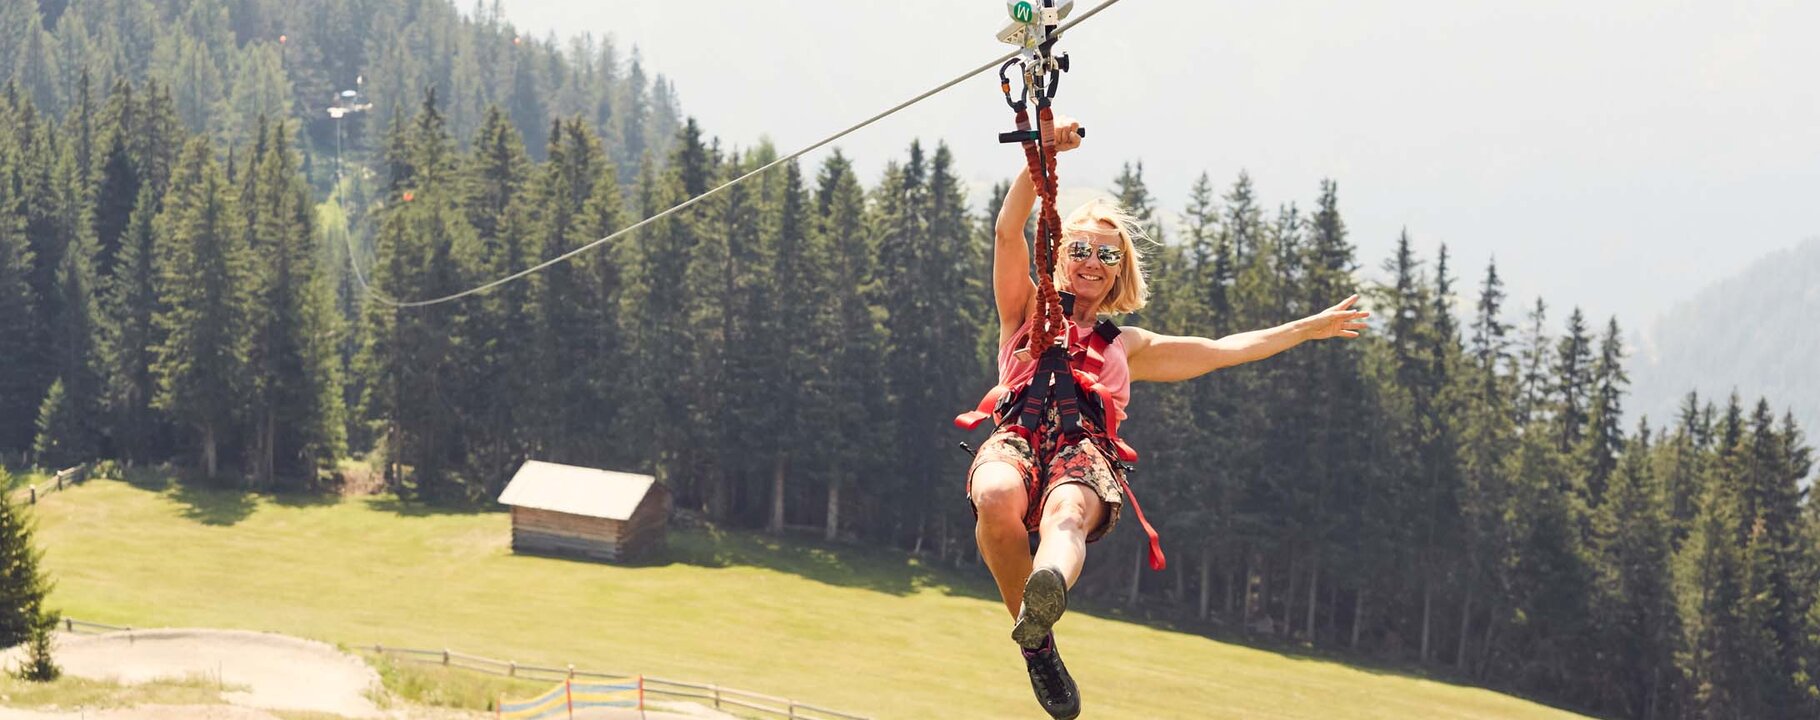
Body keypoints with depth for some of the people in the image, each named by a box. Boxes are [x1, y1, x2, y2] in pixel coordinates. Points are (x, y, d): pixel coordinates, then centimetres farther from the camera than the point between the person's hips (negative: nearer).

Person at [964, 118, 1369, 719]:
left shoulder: (1128, 345, 37)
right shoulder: (1027, 314, 28)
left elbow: (1224, 350, 41)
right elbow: (1008, 231, 13)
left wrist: (1312, 327, 40)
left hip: (1088, 453, 1)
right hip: (1018, 437, -1)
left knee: (1068, 513, -39)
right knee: (997, 499, -39)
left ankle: (1046, 592, -73)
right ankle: (1036, 642, -25)